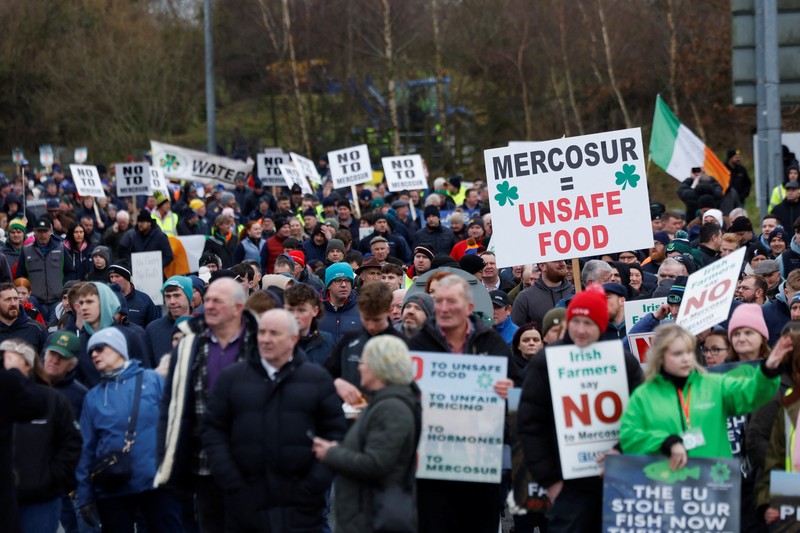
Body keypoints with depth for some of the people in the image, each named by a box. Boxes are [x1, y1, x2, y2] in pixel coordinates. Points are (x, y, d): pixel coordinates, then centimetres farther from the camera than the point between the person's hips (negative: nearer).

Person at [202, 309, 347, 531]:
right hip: (246, 502, 1)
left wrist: (316, 483, -6)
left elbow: (334, 431, 4)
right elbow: (213, 430, 6)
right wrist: (230, 481, -5)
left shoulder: (318, 379, 7)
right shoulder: (231, 377, 9)